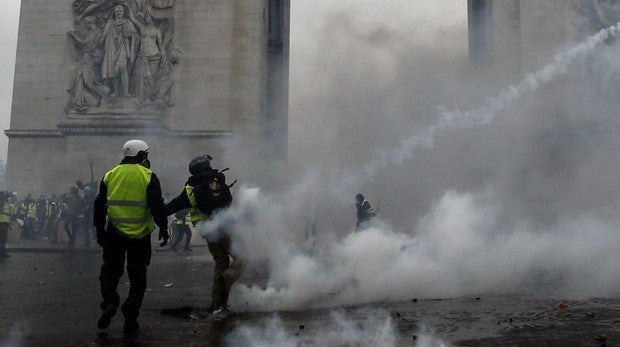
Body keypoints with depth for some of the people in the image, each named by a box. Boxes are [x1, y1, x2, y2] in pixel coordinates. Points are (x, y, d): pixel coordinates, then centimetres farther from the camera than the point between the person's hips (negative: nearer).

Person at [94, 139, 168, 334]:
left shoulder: (110, 175, 4)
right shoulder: (148, 177, -7)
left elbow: (99, 206, 7)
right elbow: (157, 206, -11)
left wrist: (99, 230, 15)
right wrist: (163, 228, -2)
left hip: (115, 234, 2)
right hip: (140, 236, -2)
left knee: (110, 269, 19)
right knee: (137, 276, 9)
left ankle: (109, 302, -5)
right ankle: (130, 320, 11)